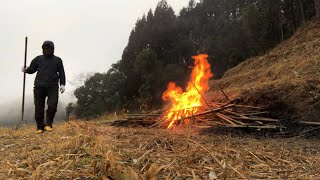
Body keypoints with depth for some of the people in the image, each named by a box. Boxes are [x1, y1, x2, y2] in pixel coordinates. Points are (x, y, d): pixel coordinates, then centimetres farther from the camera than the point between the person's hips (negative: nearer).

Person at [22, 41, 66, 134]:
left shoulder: (57, 60, 14)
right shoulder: (38, 59, 14)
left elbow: (61, 73, 13)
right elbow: (32, 69, 14)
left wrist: (62, 84, 2)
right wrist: (26, 70, -9)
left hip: (53, 86, -1)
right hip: (39, 86, 1)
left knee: (52, 105, -13)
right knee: (39, 108, 0)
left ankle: (48, 124, 2)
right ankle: (40, 127, 10)